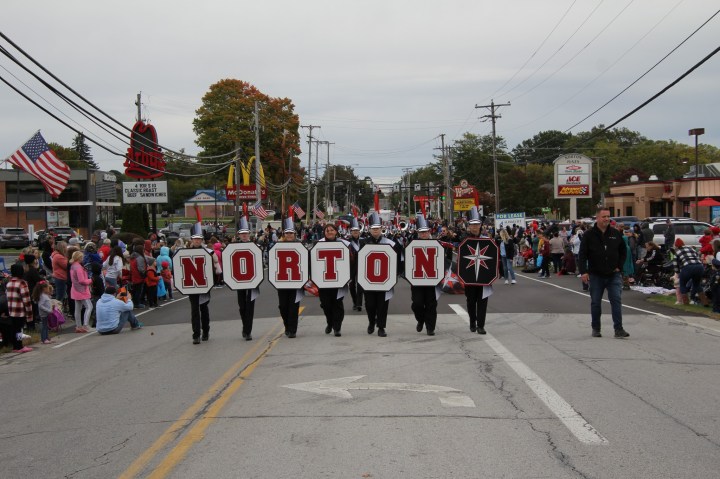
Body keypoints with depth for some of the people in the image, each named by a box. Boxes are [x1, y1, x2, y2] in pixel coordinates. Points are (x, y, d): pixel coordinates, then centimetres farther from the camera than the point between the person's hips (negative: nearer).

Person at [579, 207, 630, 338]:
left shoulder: (616, 234, 5)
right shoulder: (589, 235, -2)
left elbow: (623, 251, 15)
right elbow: (582, 255, -3)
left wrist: (619, 266, 4)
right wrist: (584, 272, -11)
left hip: (613, 275, 1)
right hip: (595, 275, -1)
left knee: (616, 300, -7)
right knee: (595, 303, 8)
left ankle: (618, 329, -6)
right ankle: (596, 329, 20)